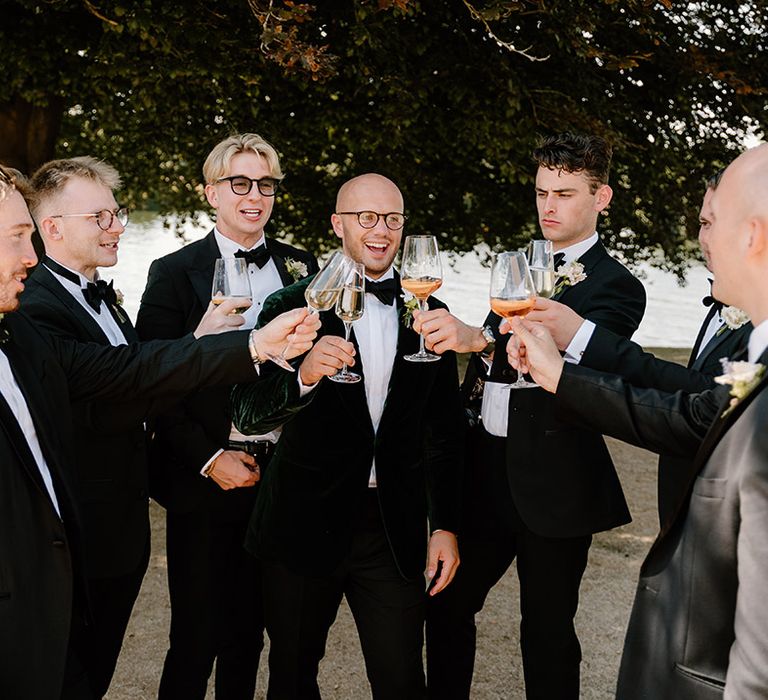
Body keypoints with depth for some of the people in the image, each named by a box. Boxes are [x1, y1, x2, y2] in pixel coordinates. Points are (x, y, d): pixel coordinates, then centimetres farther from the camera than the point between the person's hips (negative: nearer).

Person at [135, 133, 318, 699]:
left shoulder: (301, 266, 8)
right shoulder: (174, 273, -2)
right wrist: (209, 458, -11)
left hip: (280, 475, 3)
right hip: (204, 478, -3)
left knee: (250, 629, 14)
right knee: (197, 636, 3)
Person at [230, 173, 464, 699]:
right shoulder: (294, 307, -4)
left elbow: (444, 430, 9)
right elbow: (248, 413, -13)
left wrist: (446, 525, 5)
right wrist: (304, 377, -32)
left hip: (395, 529, 2)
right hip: (306, 524, -1)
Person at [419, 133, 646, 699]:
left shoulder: (615, 286, -8)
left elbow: (574, 351, -28)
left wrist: (478, 337, -42)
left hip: (552, 482, -6)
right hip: (487, 467, 6)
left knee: (548, 631, 4)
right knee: (447, 604, 13)